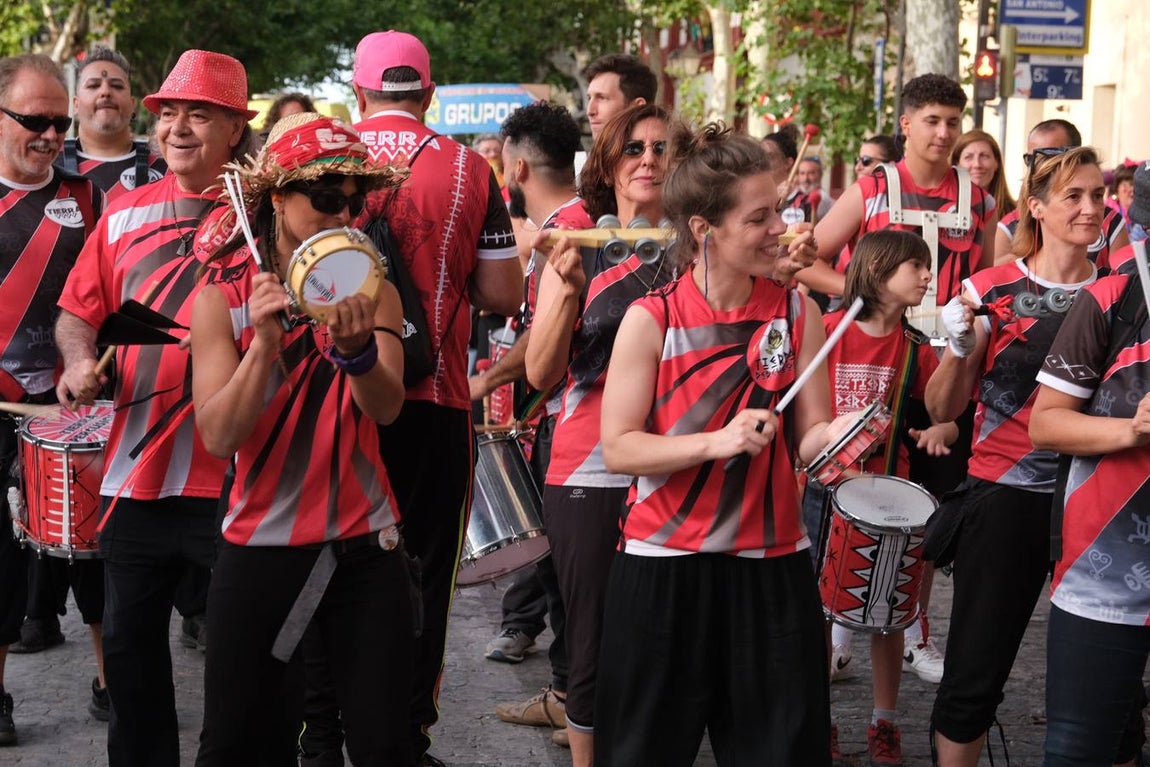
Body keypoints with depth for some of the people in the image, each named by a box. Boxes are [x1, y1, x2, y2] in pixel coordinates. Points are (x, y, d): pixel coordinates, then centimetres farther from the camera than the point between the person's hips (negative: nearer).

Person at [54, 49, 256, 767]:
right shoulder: (127, 215, 11)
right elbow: (79, 311, 18)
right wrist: (80, 359, -2)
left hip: (234, 473, -5)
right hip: (136, 466, 5)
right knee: (129, 639, 14)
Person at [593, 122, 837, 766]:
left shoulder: (797, 312, 0)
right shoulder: (651, 320, -9)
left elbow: (808, 440, -1)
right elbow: (618, 449, -10)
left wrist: (839, 434, -23)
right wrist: (715, 442, -22)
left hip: (773, 567, 2)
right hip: (665, 568, -2)